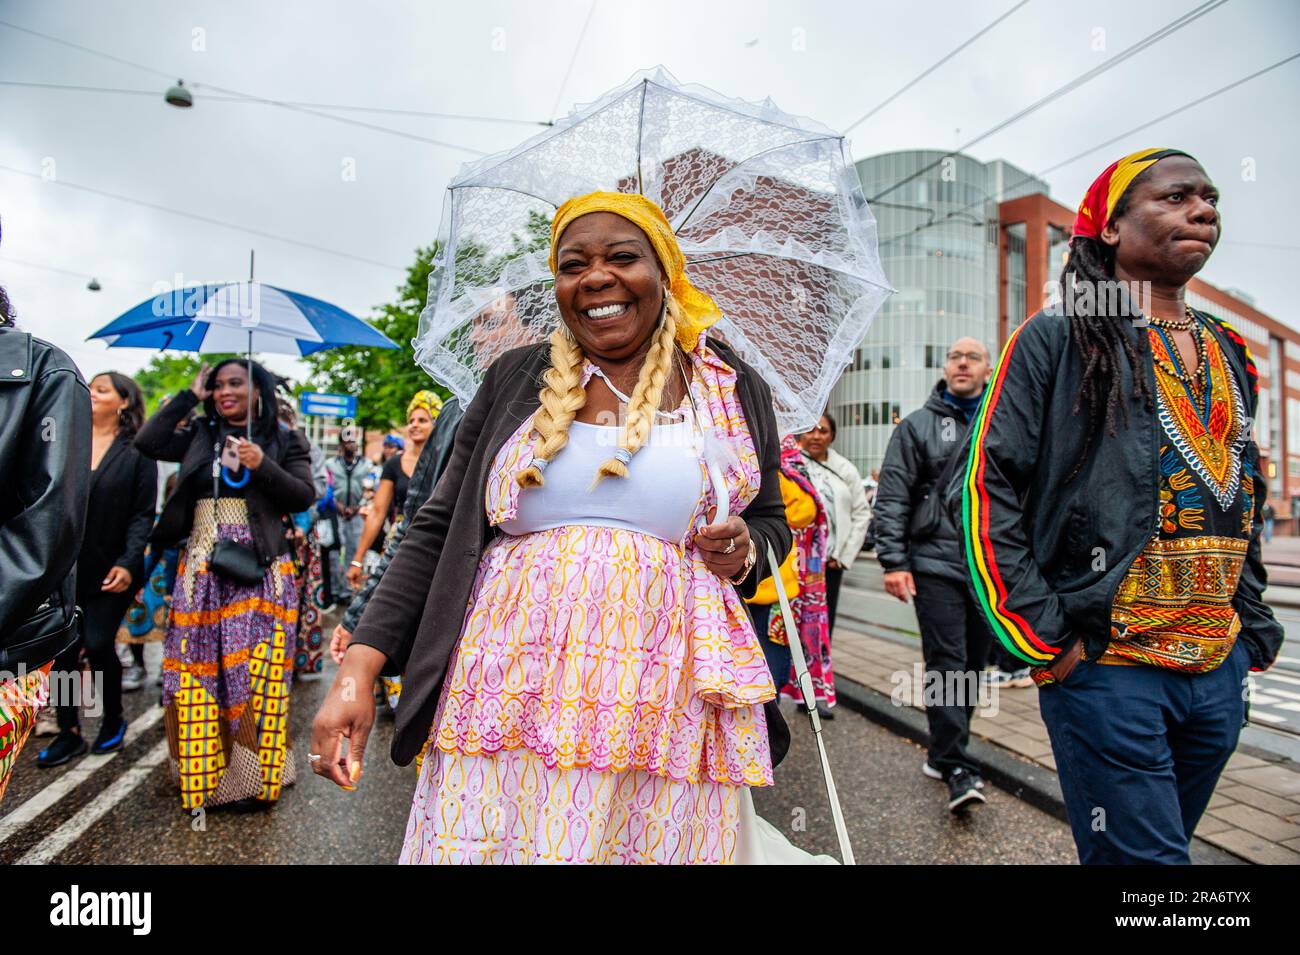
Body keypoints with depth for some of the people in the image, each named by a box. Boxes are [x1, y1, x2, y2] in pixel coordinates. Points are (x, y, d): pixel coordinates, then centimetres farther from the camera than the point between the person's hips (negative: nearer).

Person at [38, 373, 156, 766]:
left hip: (109, 570, -3)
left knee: (99, 645, 2)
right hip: (63, 567, 3)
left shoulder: (137, 451, -3)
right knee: (63, 650, 5)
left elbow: (143, 514, -6)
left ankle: (113, 719, 25)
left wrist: (128, 563, -16)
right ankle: (68, 732, 19)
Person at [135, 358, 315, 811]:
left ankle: (256, 775, 10)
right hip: (201, 568, 3)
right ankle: (200, 775, 17)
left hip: (259, 569, -3)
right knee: (197, 669, 4)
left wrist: (263, 466, -16)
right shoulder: (200, 436, 14)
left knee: (257, 670, -2)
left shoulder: (284, 441, 5)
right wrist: (189, 396, 4)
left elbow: (304, 497, -2)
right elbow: (147, 443, 0)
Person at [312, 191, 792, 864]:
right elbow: (439, 528, 6)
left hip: (669, 707, 0)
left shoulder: (735, 389, 8)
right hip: (513, 697, 1)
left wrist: (744, 552, -7)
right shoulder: (516, 379, 7)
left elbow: (771, 520, 17)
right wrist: (360, 664, -4)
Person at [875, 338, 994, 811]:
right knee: (947, 663, -8)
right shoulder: (918, 426, 3)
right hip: (936, 563, -4)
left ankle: (942, 753, 25)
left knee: (973, 663, 11)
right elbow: (891, 498, -2)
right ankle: (958, 770, -2)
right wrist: (893, 560, -10)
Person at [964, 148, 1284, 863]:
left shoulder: (1229, 353, 14)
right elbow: (989, 493, -11)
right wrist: (1043, 639, -14)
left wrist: (1252, 625, 15)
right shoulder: (1057, 338, -6)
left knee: (1161, 846, 20)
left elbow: (1243, 504, 22)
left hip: (1220, 668, 7)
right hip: (1107, 668, -7)